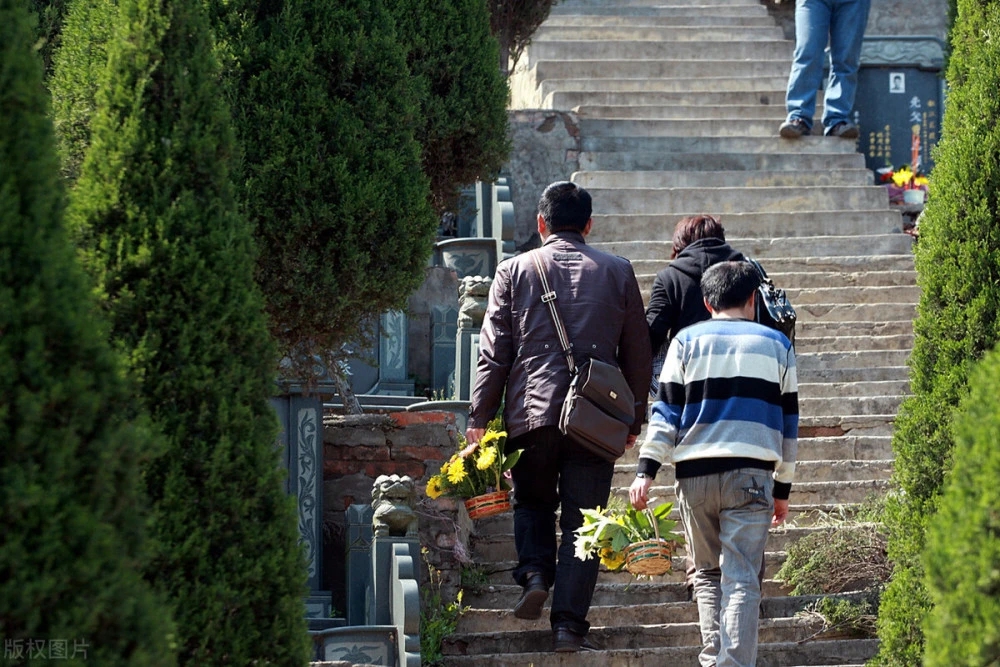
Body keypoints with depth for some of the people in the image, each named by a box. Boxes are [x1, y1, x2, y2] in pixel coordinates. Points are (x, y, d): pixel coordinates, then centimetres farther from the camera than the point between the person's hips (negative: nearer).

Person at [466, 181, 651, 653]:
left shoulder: (515, 270, 3)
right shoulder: (618, 272, 6)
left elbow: (493, 353, 1)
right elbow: (637, 353, 10)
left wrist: (479, 419, 6)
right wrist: (635, 418, 19)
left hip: (530, 413, 0)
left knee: (533, 503, 22)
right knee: (582, 520, 4)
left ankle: (535, 574, -2)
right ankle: (569, 624, -1)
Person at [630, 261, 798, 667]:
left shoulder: (686, 341, 9)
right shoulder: (777, 345, 12)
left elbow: (665, 410, 2)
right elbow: (787, 421, 14)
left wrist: (646, 470, -1)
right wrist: (782, 488, 19)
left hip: (694, 472, 1)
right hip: (751, 473, -1)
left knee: (707, 572, 15)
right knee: (741, 579, -5)